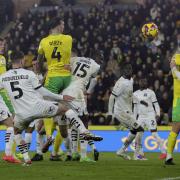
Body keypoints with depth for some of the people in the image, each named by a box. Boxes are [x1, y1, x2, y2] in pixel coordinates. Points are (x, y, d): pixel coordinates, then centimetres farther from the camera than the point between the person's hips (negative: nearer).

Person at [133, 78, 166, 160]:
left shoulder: (150, 92, -2)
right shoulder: (136, 94, 11)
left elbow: (156, 104, -2)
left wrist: (158, 114, -13)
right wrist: (135, 118, 18)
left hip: (150, 116, -5)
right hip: (141, 116, 5)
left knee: (154, 134, -11)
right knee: (138, 135, 0)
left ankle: (163, 152, -8)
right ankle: (137, 154, 10)